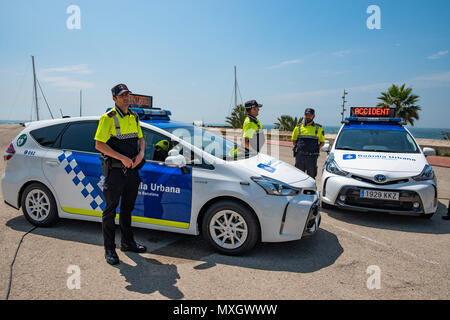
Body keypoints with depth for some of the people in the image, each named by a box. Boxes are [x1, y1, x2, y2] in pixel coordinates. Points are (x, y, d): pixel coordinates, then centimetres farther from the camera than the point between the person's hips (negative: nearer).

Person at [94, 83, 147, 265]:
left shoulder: (134, 117, 11)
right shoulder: (108, 118, -9)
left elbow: (141, 138, 20)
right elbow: (99, 144, -14)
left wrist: (141, 153, -1)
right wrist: (122, 158, -19)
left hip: (132, 169, 7)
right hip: (115, 170, -7)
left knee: (127, 209, 17)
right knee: (110, 210, 2)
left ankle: (127, 243, 31)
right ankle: (109, 249, 13)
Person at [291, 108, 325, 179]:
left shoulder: (318, 128, 7)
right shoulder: (298, 127, 10)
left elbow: (322, 142, 13)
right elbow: (294, 140, 18)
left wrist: (315, 149, 0)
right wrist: (297, 148, 5)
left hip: (312, 157, -1)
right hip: (300, 156, 1)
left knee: (311, 177, 3)